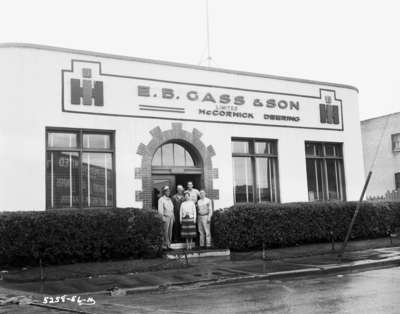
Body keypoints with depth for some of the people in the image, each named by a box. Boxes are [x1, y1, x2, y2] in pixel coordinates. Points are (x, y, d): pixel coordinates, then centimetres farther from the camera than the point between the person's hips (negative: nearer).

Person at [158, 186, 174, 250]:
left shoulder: (169, 199, 16)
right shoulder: (161, 199, -6)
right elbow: (160, 210, -12)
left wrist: (173, 217, 14)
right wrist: (163, 218, -18)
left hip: (171, 217, 7)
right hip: (165, 217, -7)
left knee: (170, 232, 6)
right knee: (165, 232, -7)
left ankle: (168, 245, 10)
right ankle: (164, 246, -3)